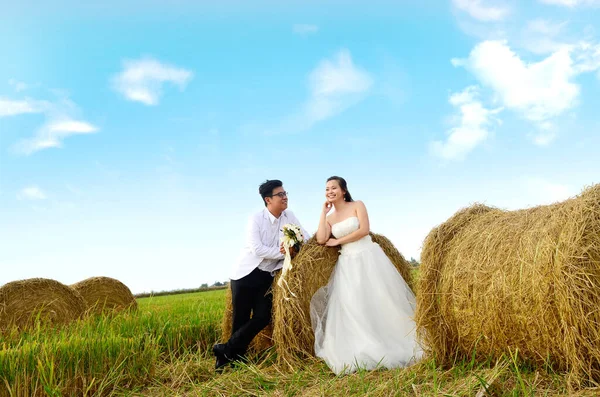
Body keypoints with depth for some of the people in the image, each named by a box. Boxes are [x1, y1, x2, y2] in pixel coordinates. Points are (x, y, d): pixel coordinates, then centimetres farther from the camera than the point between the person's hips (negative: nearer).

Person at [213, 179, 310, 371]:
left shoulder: (289, 216, 2)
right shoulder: (256, 219, -12)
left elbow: (305, 237, 3)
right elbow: (257, 249, -21)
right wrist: (285, 253, -19)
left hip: (267, 276, 5)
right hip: (246, 274, -4)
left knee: (263, 318, -4)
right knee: (240, 319, -1)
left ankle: (226, 350, 8)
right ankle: (235, 356, 17)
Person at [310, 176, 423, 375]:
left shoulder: (357, 206, 1)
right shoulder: (330, 217, 11)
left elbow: (363, 230, -13)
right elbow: (321, 239, -6)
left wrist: (338, 241, -8)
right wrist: (324, 212, -1)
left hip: (368, 258, -4)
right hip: (348, 264, 4)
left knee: (380, 301, -1)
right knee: (351, 306, -4)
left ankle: (396, 347, 12)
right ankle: (364, 354, 4)